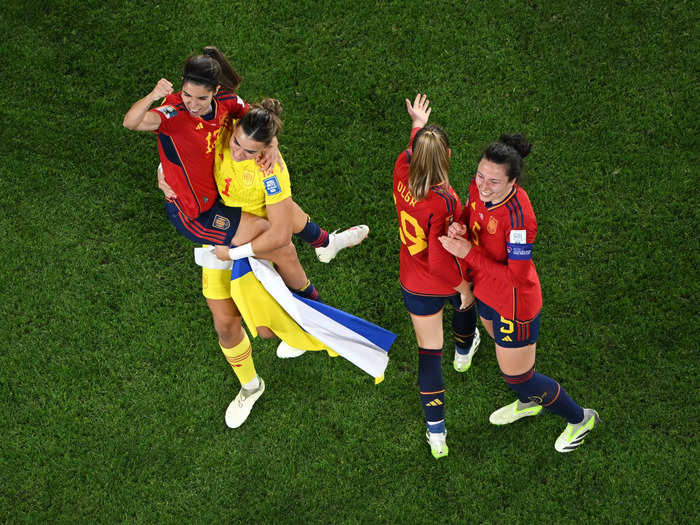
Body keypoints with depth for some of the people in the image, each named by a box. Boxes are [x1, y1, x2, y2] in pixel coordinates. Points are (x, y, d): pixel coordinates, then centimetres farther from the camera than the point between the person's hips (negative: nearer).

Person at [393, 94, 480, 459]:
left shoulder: (401, 174, -19)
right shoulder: (443, 203, -35)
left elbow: (410, 151, 8)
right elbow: (442, 261, -32)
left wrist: (418, 125, 25)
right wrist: (465, 286, -15)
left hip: (415, 285, 3)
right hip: (449, 281, -3)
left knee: (429, 351, 11)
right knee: (465, 304, 35)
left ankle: (436, 432, 16)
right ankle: (465, 349, 67)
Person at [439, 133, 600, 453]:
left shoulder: (518, 217, -38)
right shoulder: (480, 187, -16)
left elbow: (517, 277, -32)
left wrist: (468, 253, -33)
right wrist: (459, 226, -16)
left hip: (515, 303, -8)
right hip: (487, 291, 8)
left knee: (517, 376, 11)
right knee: (502, 347, 33)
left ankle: (580, 419, 38)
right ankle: (529, 403, 64)